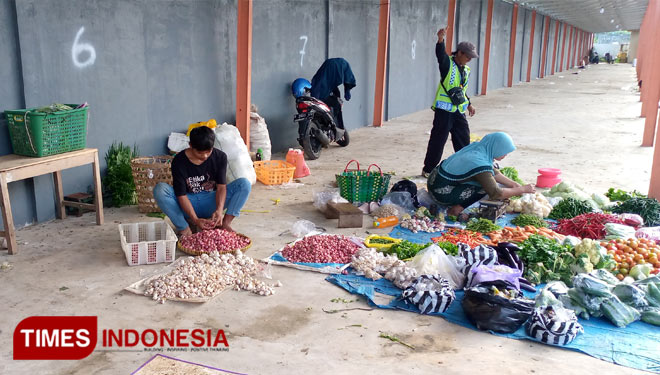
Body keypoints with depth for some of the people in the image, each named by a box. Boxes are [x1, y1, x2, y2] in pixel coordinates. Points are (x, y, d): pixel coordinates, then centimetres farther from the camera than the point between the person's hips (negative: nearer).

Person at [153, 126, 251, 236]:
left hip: (210, 202, 2)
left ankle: (225, 223, -20)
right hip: (187, 203, -1)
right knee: (159, 190, -32)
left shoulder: (220, 157, -9)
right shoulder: (179, 161, -17)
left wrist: (219, 210, -32)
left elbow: (221, 186, -13)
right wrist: (195, 220, -34)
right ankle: (184, 227, -24)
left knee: (245, 184, -19)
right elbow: (181, 195, -20)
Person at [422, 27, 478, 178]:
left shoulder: (466, 70, 15)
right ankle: (428, 169, 9)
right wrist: (440, 40, -45)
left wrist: (468, 104, 25)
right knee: (438, 140, -2)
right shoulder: (447, 63, -6)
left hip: (459, 110, 7)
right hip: (444, 109, -7)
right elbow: (440, 53, -27)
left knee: (463, 140, 12)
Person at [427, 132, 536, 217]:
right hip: (441, 192, -9)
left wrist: (514, 184, 7)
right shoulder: (480, 164, -25)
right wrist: (523, 189, -9)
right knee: (486, 188, -13)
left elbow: (494, 172, 14)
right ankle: (459, 208, -7)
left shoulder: (477, 147, 1)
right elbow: (496, 193, -20)